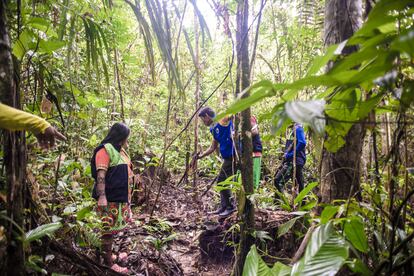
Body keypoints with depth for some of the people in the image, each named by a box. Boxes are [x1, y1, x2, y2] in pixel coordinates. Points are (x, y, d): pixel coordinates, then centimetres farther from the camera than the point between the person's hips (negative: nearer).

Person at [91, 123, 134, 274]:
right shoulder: (105, 149, -14)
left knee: (114, 228, 17)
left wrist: (127, 195, 24)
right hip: (110, 198, -9)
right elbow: (100, 175, -21)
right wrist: (102, 197, -27)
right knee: (108, 229, -1)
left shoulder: (120, 150, 16)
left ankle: (110, 253, 29)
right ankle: (108, 262, 8)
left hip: (121, 197, 9)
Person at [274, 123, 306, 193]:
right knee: (300, 185, 12)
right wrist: (286, 154, 11)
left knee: (278, 181, -18)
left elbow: (302, 143, -21)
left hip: (295, 160, -10)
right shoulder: (293, 130, 21)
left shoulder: (298, 129, -7)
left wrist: (290, 155, -19)